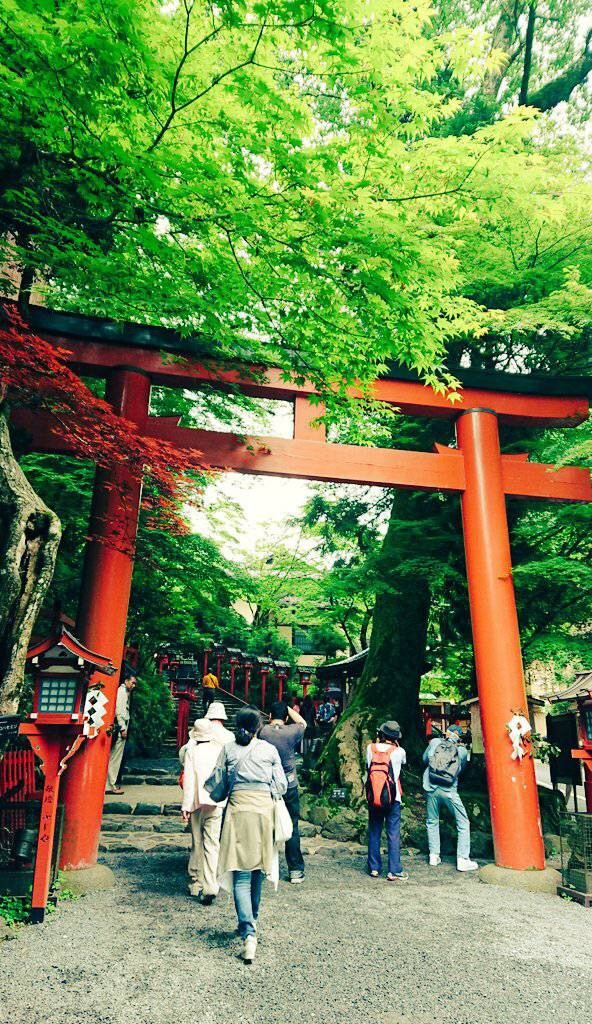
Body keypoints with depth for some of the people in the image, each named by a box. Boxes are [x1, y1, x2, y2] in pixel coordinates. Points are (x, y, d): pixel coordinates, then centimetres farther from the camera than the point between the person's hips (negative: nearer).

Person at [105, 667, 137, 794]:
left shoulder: (126, 692, 19)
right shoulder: (122, 691, -10)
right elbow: (119, 711, -18)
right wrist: (123, 728, -18)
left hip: (121, 728, 10)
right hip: (120, 727, -10)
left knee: (115, 757, 12)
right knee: (115, 757, -6)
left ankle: (111, 783, 18)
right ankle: (110, 785, -2)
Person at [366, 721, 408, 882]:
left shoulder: (371, 748, -6)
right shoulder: (399, 751, -10)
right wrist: (396, 745, 14)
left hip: (373, 797, 2)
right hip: (392, 799, -2)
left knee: (374, 833, 14)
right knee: (394, 834, 5)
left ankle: (374, 868, 22)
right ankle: (394, 871, 6)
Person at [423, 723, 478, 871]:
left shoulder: (435, 742, 4)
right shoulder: (462, 750, 4)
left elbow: (425, 759, 16)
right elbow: (461, 770, 16)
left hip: (431, 788, 2)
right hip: (449, 791, -2)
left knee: (432, 822, 18)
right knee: (463, 823, 11)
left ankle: (434, 856, 20)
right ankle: (462, 859, 8)